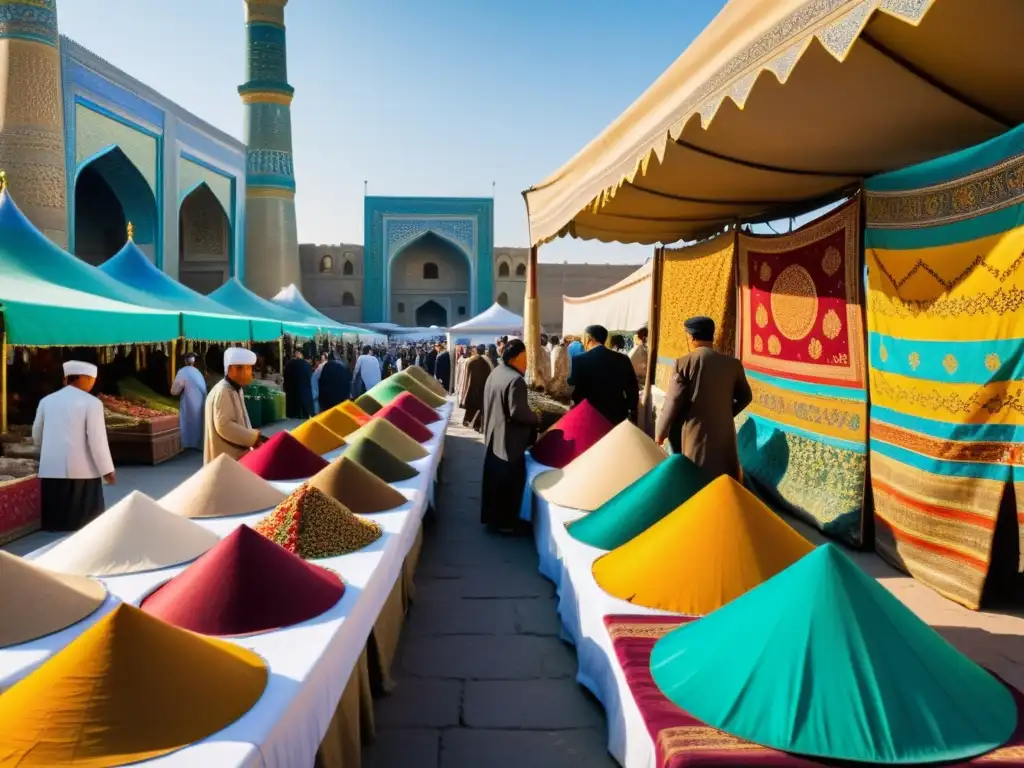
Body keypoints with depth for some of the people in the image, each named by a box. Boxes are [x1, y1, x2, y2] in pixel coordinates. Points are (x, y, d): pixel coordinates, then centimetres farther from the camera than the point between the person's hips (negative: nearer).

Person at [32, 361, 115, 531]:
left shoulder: (46, 400, 9)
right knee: (87, 520, 3)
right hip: (81, 469, -5)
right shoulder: (92, 403, -6)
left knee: (54, 516, 10)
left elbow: (36, 435, 19)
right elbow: (97, 439, -11)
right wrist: (107, 469, -5)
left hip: (51, 469, 5)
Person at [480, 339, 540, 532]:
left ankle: (492, 517, 28)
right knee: (510, 483, 3)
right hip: (510, 441, -10)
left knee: (494, 480, 17)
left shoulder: (495, 373, 8)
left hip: (493, 437, 10)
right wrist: (535, 418, -9)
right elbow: (518, 412, -27)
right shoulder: (515, 380, -23)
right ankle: (505, 523, 12)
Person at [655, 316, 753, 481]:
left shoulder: (683, 363, -10)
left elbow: (672, 403, -10)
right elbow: (745, 397, 14)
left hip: (693, 434, -4)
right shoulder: (733, 364, 3)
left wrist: (660, 433, 2)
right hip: (724, 433, 4)